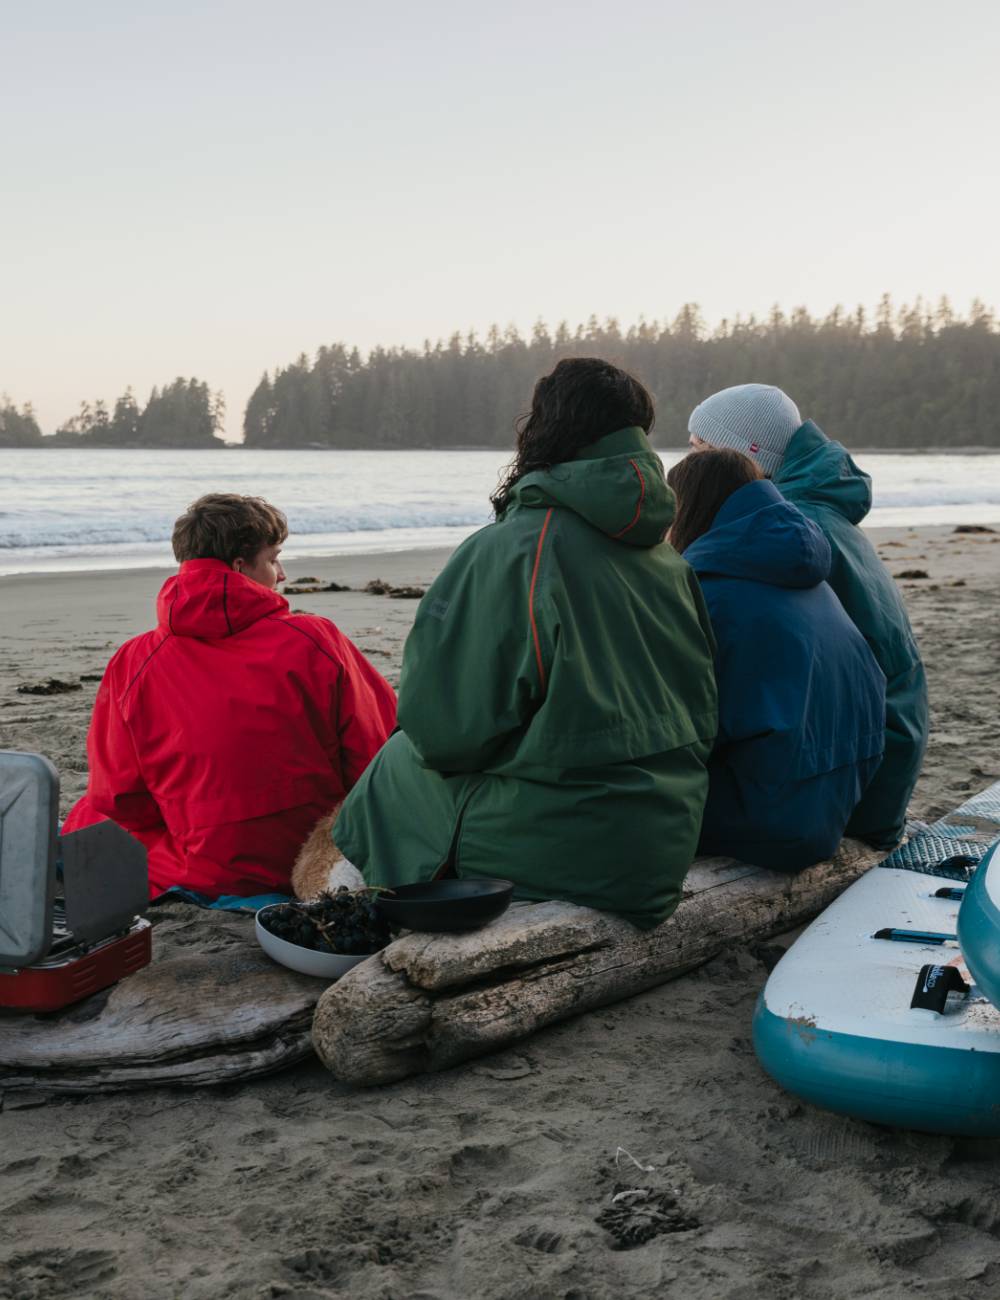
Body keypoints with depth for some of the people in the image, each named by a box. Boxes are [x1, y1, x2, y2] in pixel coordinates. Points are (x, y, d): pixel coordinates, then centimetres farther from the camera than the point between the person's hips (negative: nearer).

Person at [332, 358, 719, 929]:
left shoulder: (508, 551, -17)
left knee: (400, 763, 17)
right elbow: (704, 714, 8)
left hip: (550, 851, -6)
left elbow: (443, 728, -18)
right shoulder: (671, 561, 3)